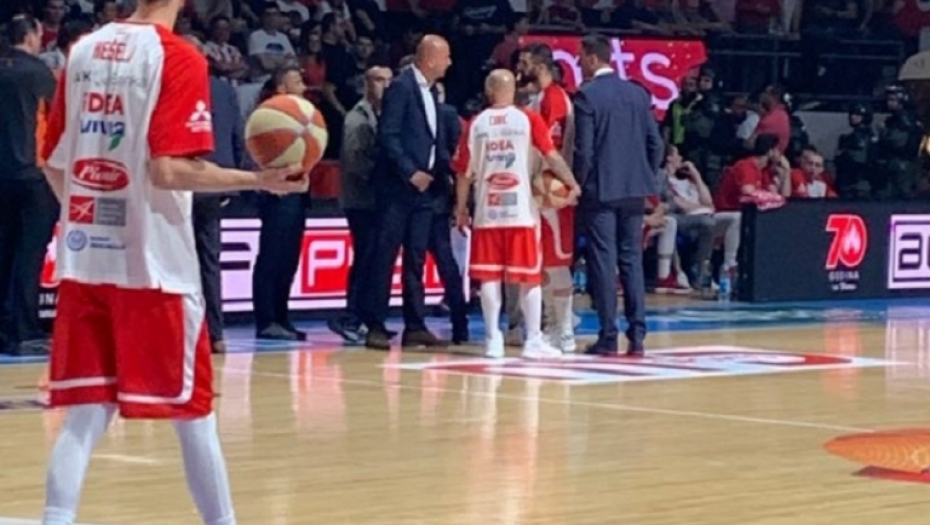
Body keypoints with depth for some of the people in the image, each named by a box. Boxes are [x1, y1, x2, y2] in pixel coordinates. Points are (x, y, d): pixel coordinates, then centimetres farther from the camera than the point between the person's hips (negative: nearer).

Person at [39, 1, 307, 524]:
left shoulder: (83, 50, 9)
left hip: (84, 259, 5)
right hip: (153, 263, -5)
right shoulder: (179, 57, -9)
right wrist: (261, 180, -11)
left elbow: (54, 163, 12)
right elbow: (169, 169, -18)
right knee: (193, 410, 8)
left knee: (86, 414, 4)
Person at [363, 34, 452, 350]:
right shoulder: (401, 87, -9)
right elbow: (388, 135, -15)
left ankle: (415, 326, 10)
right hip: (399, 186, -8)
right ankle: (375, 326, -3)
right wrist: (410, 173, -18)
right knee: (386, 256, -5)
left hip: (423, 186, 8)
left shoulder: (430, 91, 15)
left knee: (416, 259, 8)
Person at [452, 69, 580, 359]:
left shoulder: (476, 124, 4)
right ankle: (534, 340, 4)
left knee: (489, 277, 6)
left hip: (487, 212, 1)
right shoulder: (528, 119, -1)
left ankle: (493, 339, 5)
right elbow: (551, 156, -8)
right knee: (530, 277, 5)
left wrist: (461, 209, 14)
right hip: (521, 210, -1)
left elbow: (464, 172, 6)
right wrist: (573, 184, 0)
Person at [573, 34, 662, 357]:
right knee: (632, 260, 8)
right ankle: (637, 336, 6)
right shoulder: (638, 94, 8)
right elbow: (655, 144, 7)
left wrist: (579, 185, 0)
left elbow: (584, 149, -12)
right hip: (634, 189, 5)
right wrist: (647, 179, 16)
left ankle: (608, 337, -2)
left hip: (600, 189, -5)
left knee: (603, 262, -1)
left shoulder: (587, 95, -9)